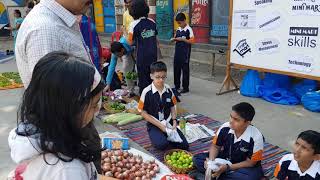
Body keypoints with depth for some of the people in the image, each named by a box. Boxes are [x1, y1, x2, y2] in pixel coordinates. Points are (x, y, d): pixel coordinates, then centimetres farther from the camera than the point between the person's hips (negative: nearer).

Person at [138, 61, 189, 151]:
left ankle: (166, 137, 17)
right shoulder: (147, 92, -14)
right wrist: (159, 125, -15)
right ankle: (158, 138, 5)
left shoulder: (168, 90, -1)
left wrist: (174, 121, -7)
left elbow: (172, 107, 10)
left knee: (184, 145, -7)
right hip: (154, 125, -4)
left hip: (168, 123, 4)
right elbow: (143, 113, -10)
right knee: (162, 145, -30)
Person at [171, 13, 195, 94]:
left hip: (185, 52, -7)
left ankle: (185, 87, 8)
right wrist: (174, 39, -3)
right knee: (176, 68, 12)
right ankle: (177, 85, 26)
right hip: (177, 51, 7)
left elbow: (192, 41, -13)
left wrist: (182, 39, -19)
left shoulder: (189, 29, -10)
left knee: (185, 69, 0)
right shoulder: (178, 29, 10)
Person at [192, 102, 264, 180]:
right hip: (224, 159, 3)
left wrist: (228, 167, -26)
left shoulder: (256, 137, -27)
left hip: (244, 167, -3)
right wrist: (211, 160, -22)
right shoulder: (225, 128, -18)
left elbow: (250, 163, -17)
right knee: (197, 159, -10)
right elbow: (215, 146, -1)